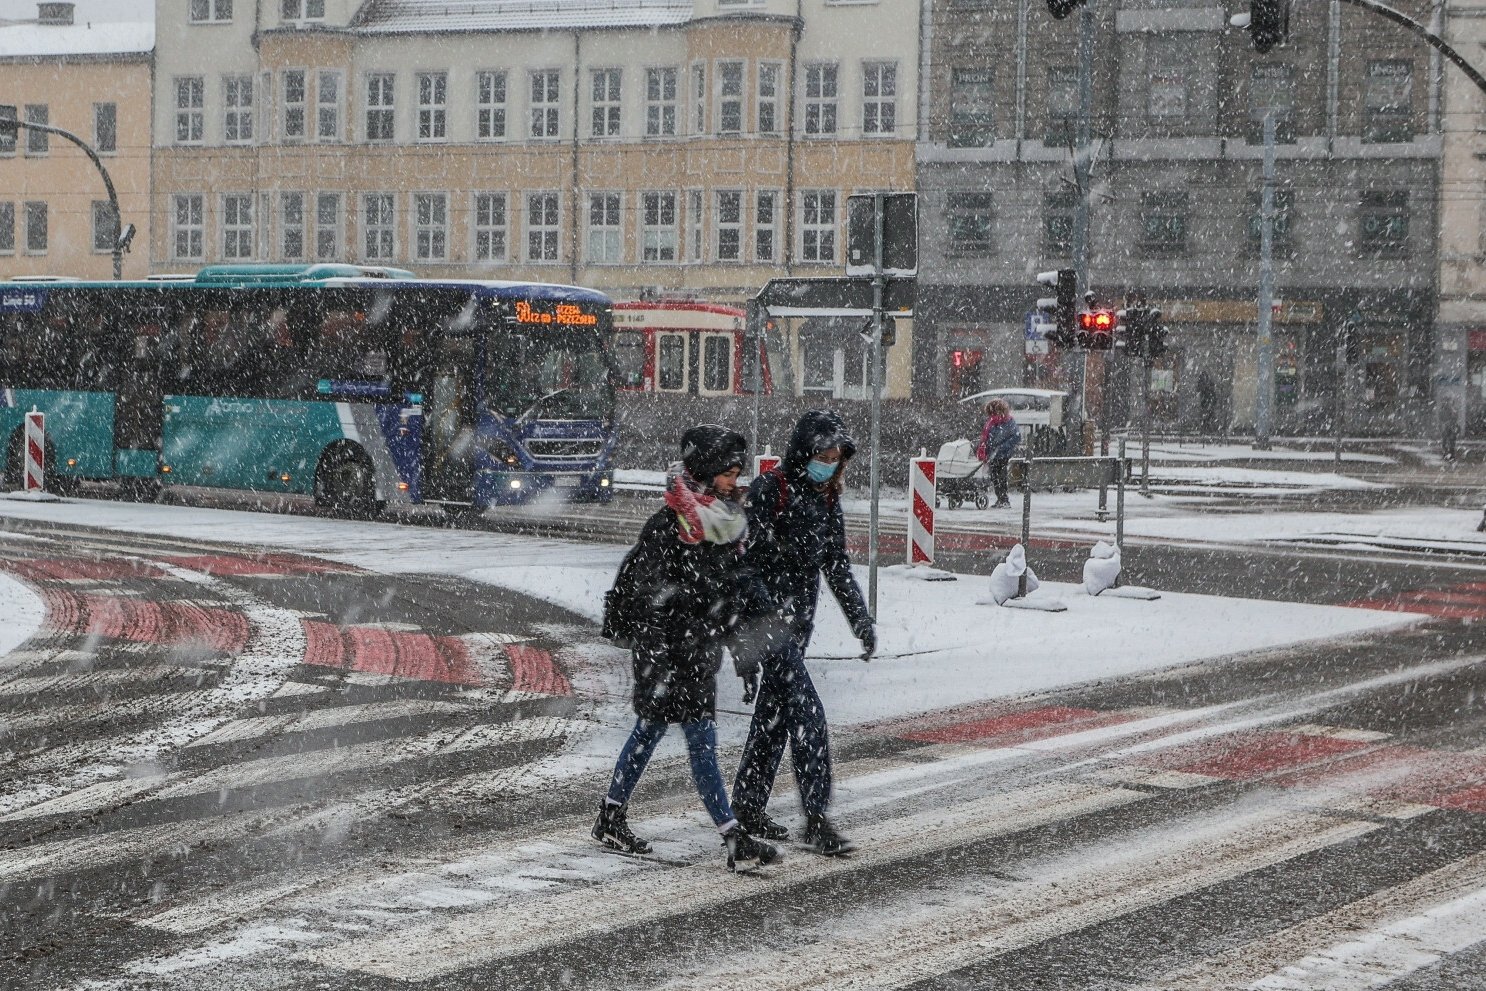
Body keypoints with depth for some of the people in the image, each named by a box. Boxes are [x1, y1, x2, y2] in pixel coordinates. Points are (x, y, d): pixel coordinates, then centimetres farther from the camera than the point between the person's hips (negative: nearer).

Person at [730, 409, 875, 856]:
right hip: (765, 615, -8)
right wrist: (764, 614, -25)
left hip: (799, 619, 8)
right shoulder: (768, 492, -13)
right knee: (807, 711, -14)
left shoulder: (826, 500, 10)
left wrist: (860, 619, 14)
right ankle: (816, 818, -15)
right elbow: (745, 560, -17)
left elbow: (837, 564, 18)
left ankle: (748, 802, 25)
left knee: (775, 710, 13)